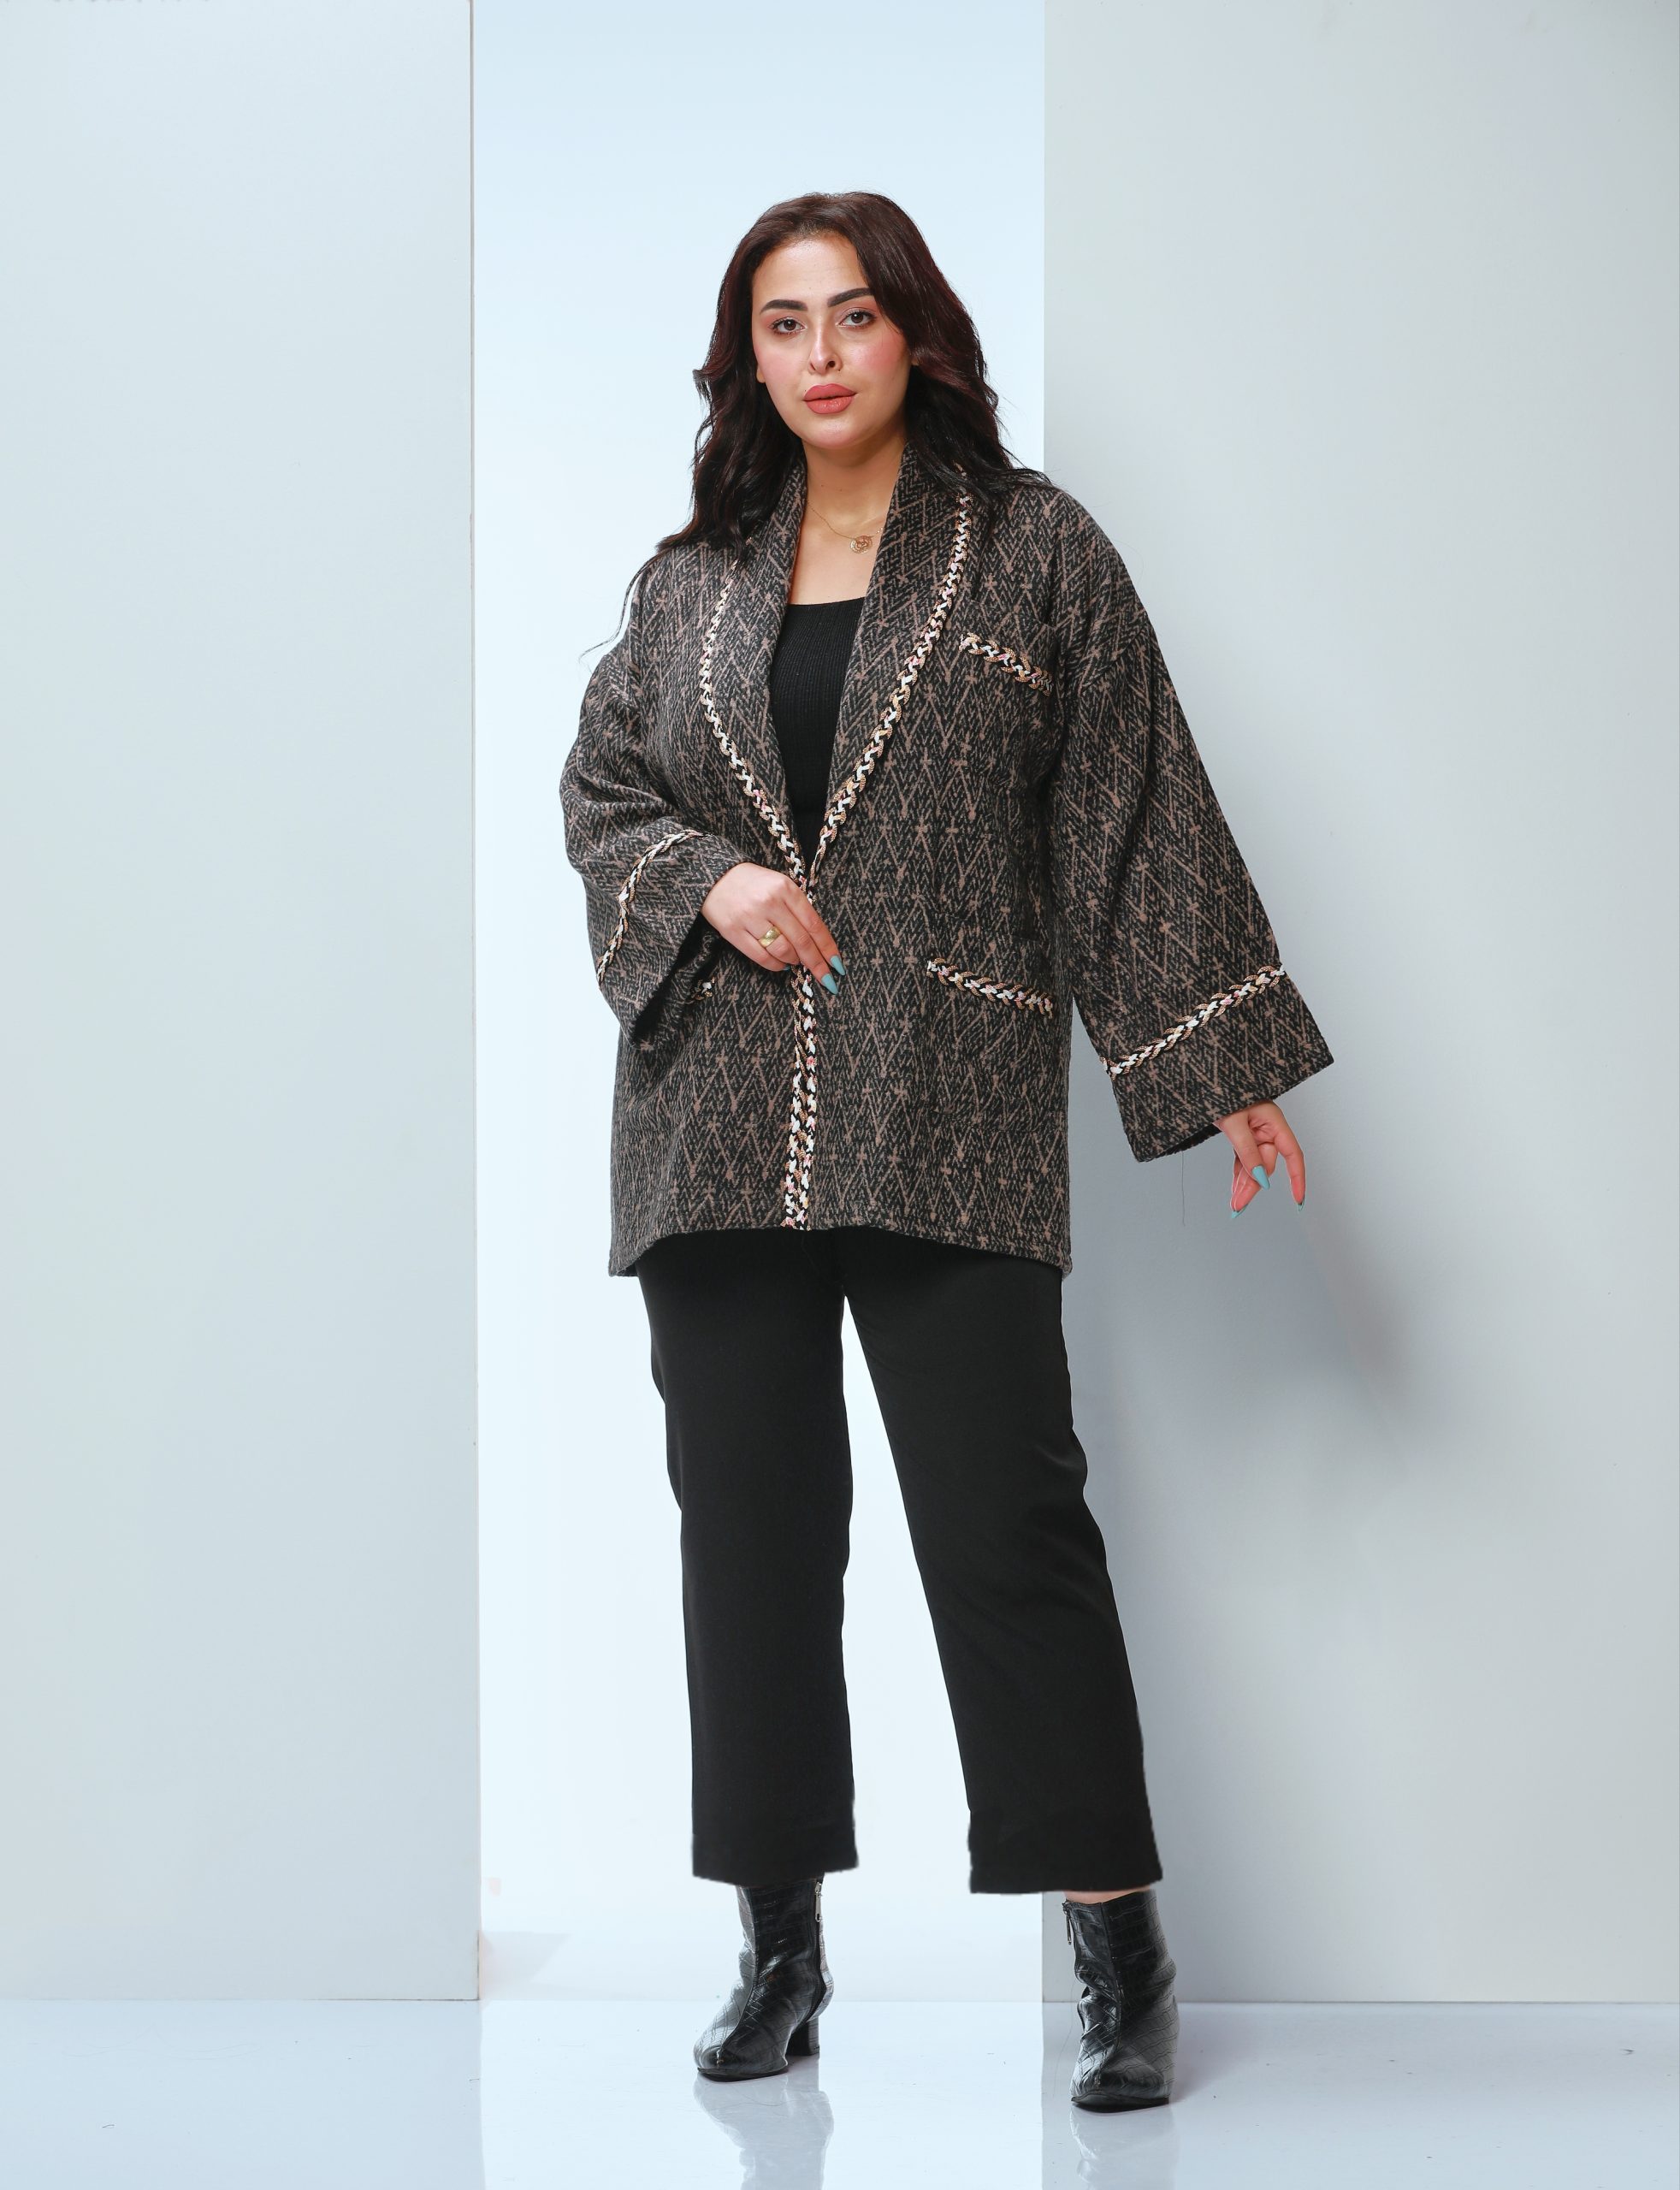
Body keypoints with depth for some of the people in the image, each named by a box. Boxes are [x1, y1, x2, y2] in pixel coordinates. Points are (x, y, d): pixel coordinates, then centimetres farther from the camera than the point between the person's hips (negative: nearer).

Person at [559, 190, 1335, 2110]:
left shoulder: (1033, 551, 5)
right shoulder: (690, 580, 13)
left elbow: (1140, 818, 4)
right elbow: (597, 791, 18)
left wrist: (1224, 1063, 1)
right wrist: (707, 881, -4)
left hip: (949, 1120, -3)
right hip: (717, 1120, 4)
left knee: (1006, 1523, -7)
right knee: (749, 1528, 6)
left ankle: (1121, 1953, 2)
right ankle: (779, 1943, 17)